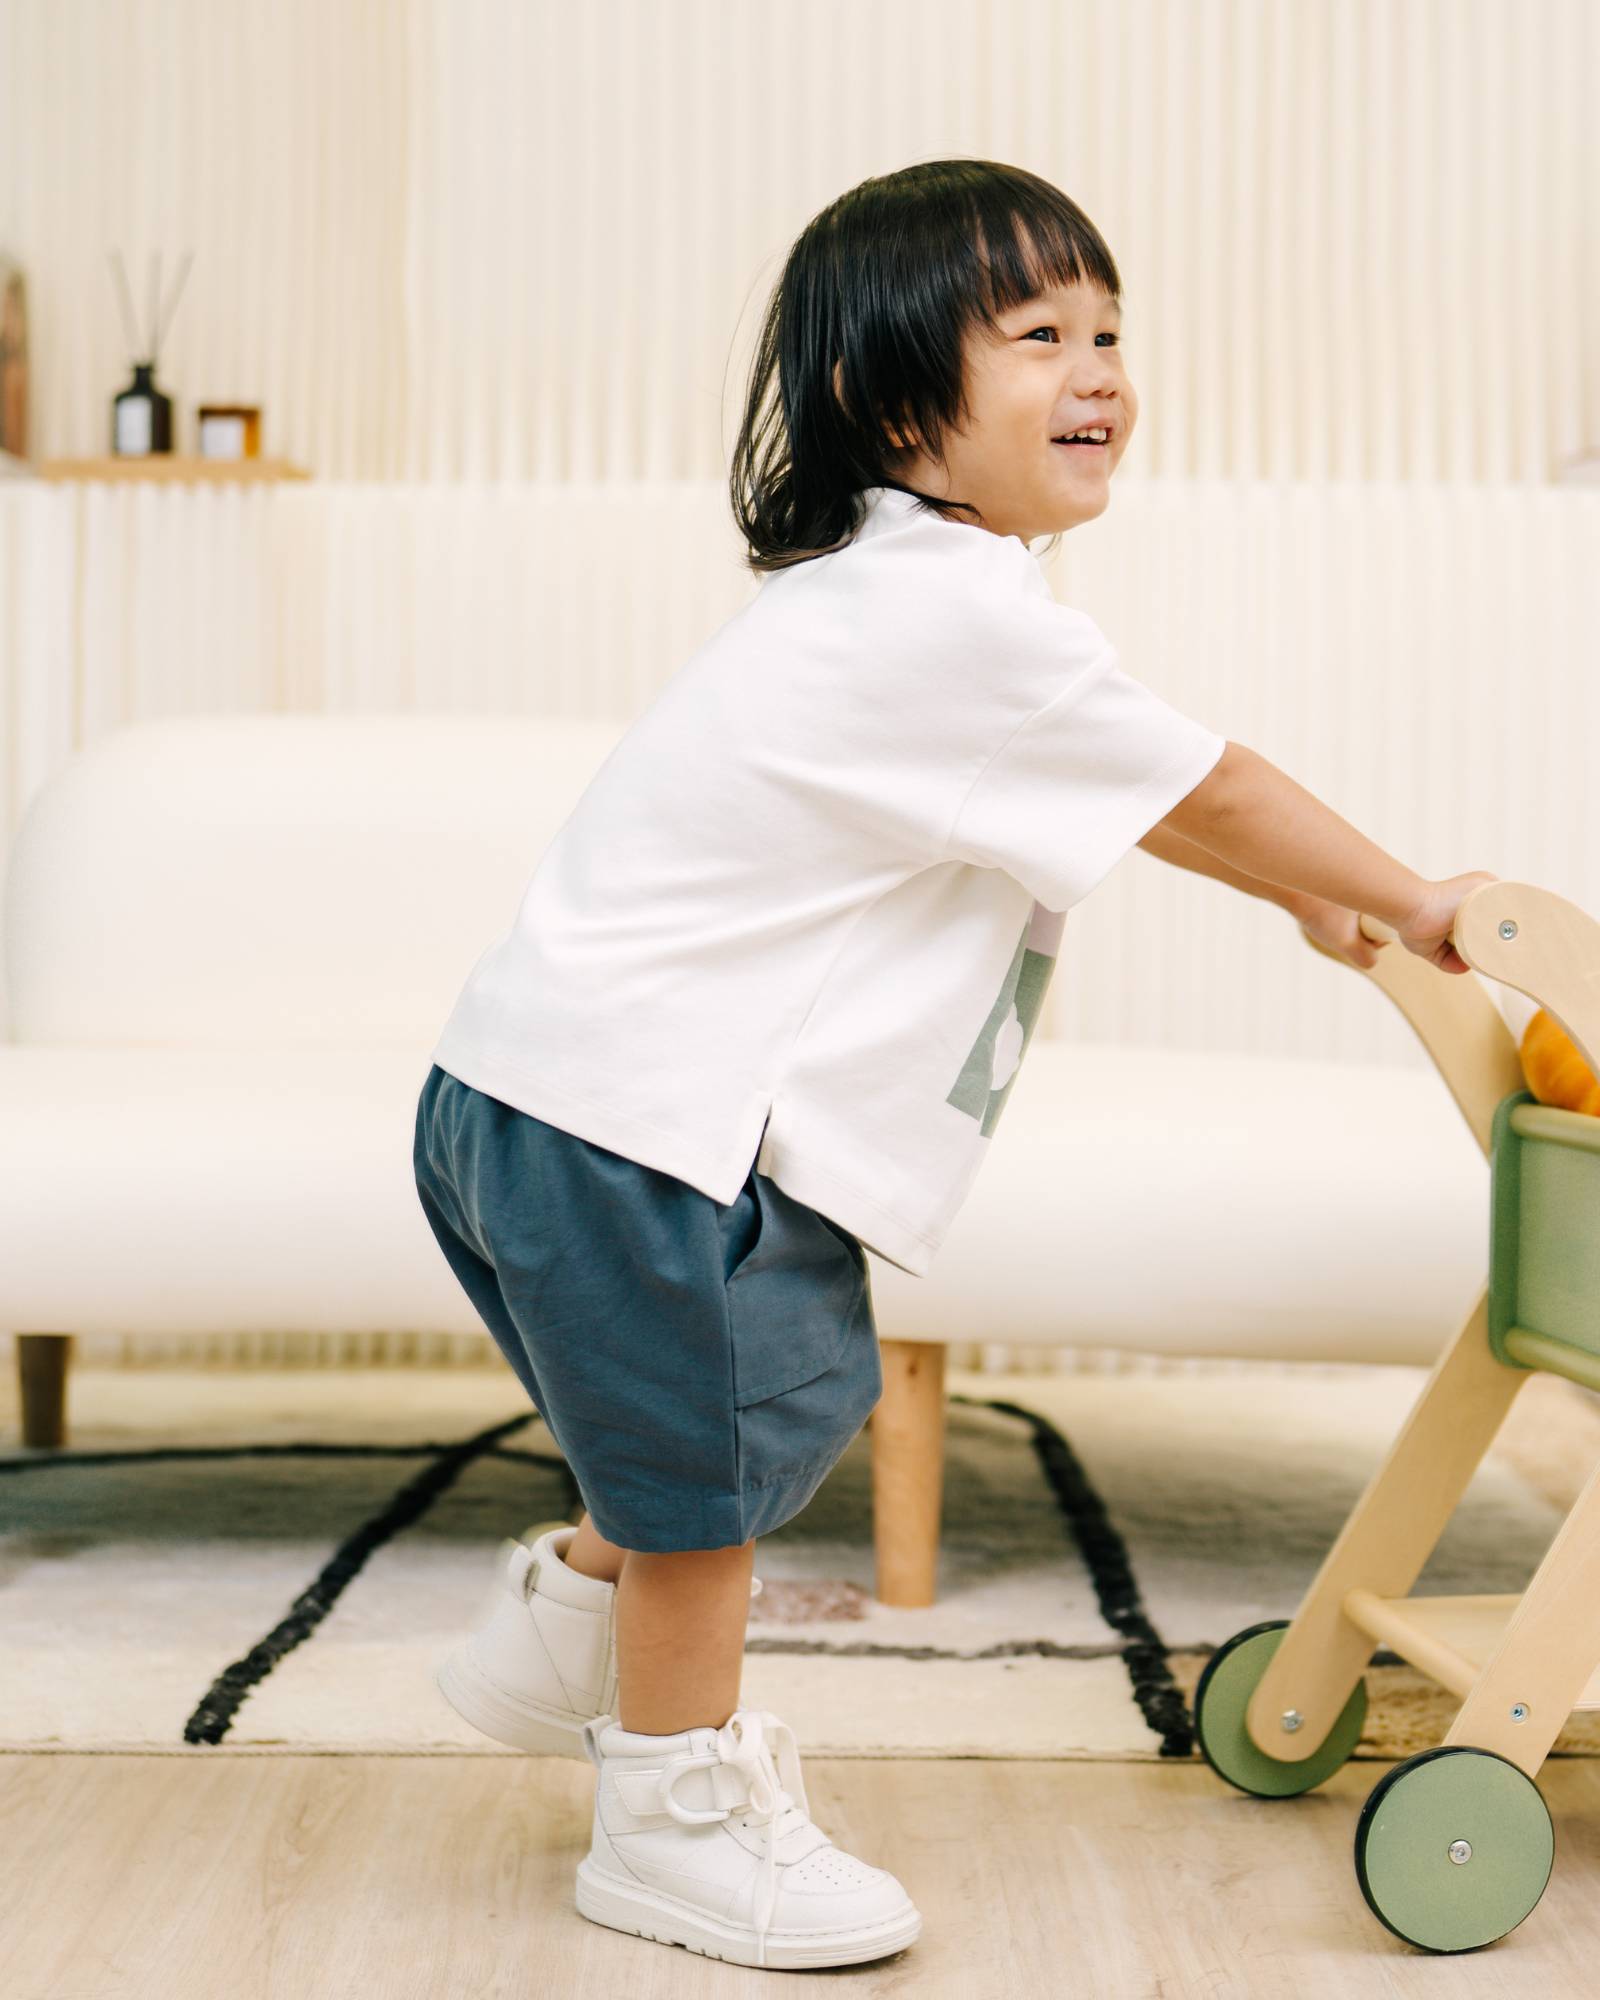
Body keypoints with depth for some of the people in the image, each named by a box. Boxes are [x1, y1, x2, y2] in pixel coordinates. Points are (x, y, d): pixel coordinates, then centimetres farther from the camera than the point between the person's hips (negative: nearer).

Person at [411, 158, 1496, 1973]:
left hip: (586, 1066, 10)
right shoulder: (965, 615, -21)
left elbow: (1119, 794, 25)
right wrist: (1403, 901, 5)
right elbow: (1199, 788, -10)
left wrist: (1307, 891, 28)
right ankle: (678, 1812, 23)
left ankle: (570, 1631, 43)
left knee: (782, 1390, 24)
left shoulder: (900, 596, 12)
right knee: (714, 1441, 5)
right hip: (625, 1107, -10)